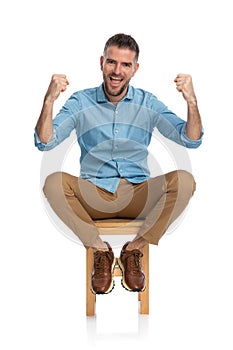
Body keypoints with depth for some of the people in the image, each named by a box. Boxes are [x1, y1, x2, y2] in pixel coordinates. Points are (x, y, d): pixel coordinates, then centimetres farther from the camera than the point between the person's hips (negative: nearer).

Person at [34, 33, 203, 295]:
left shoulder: (148, 103, 5)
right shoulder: (81, 102, 2)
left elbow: (191, 140, -3)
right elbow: (45, 143, -8)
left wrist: (191, 101, -21)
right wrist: (49, 101, -23)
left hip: (137, 195, 1)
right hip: (93, 196, -1)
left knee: (184, 181, -27)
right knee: (54, 182, -30)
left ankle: (134, 249, -9)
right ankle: (100, 249, -10)